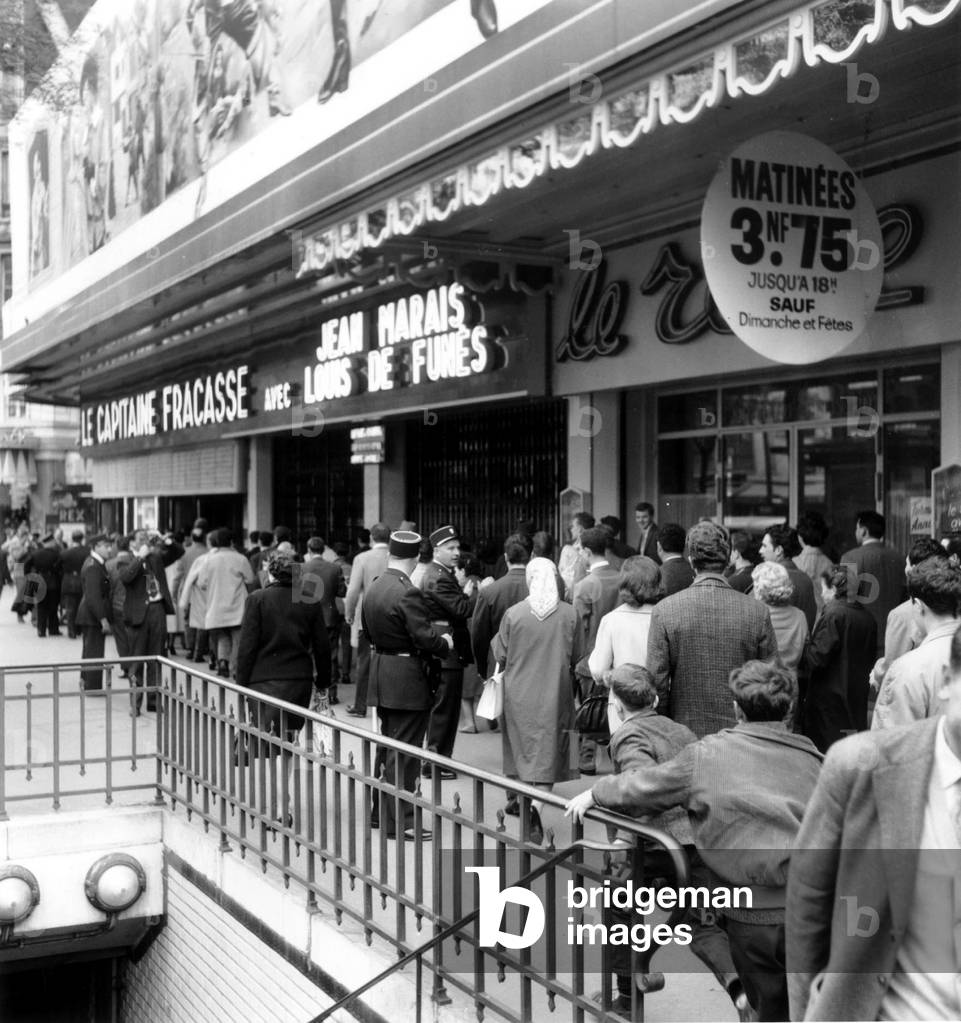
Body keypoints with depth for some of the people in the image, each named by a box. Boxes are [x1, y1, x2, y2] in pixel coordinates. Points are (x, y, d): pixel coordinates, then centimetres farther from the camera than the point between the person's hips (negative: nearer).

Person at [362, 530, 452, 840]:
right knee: (404, 752, -1)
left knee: (387, 745, 20)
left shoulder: (372, 588, 5)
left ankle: (381, 811, 30)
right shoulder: (407, 593, -22)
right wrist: (445, 643, -4)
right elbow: (426, 638, -23)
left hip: (380, 673, 9)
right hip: (407, 678, -9)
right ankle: (399, 822, 4)